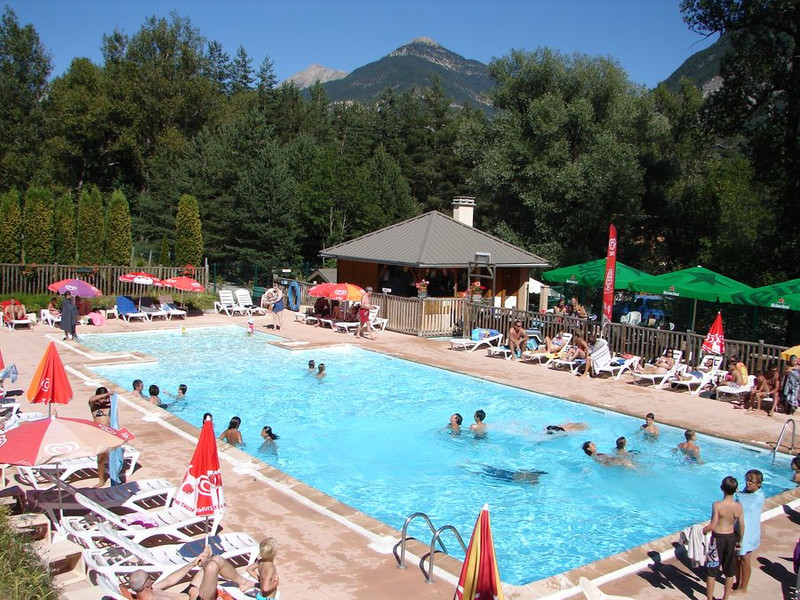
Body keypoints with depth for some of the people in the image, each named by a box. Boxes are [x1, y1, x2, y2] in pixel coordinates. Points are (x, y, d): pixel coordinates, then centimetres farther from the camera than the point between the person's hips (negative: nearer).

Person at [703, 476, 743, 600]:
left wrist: (701, 531, -5)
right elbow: (742, 527, -1)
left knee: (711, 571, 9)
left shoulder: (717, 505, -21)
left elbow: (712, 526, -23)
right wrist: (739, 541, 15)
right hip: (731, 538, 4)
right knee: (729, 572, 18)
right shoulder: (738, 506, -9)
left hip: (718, 538, -4)